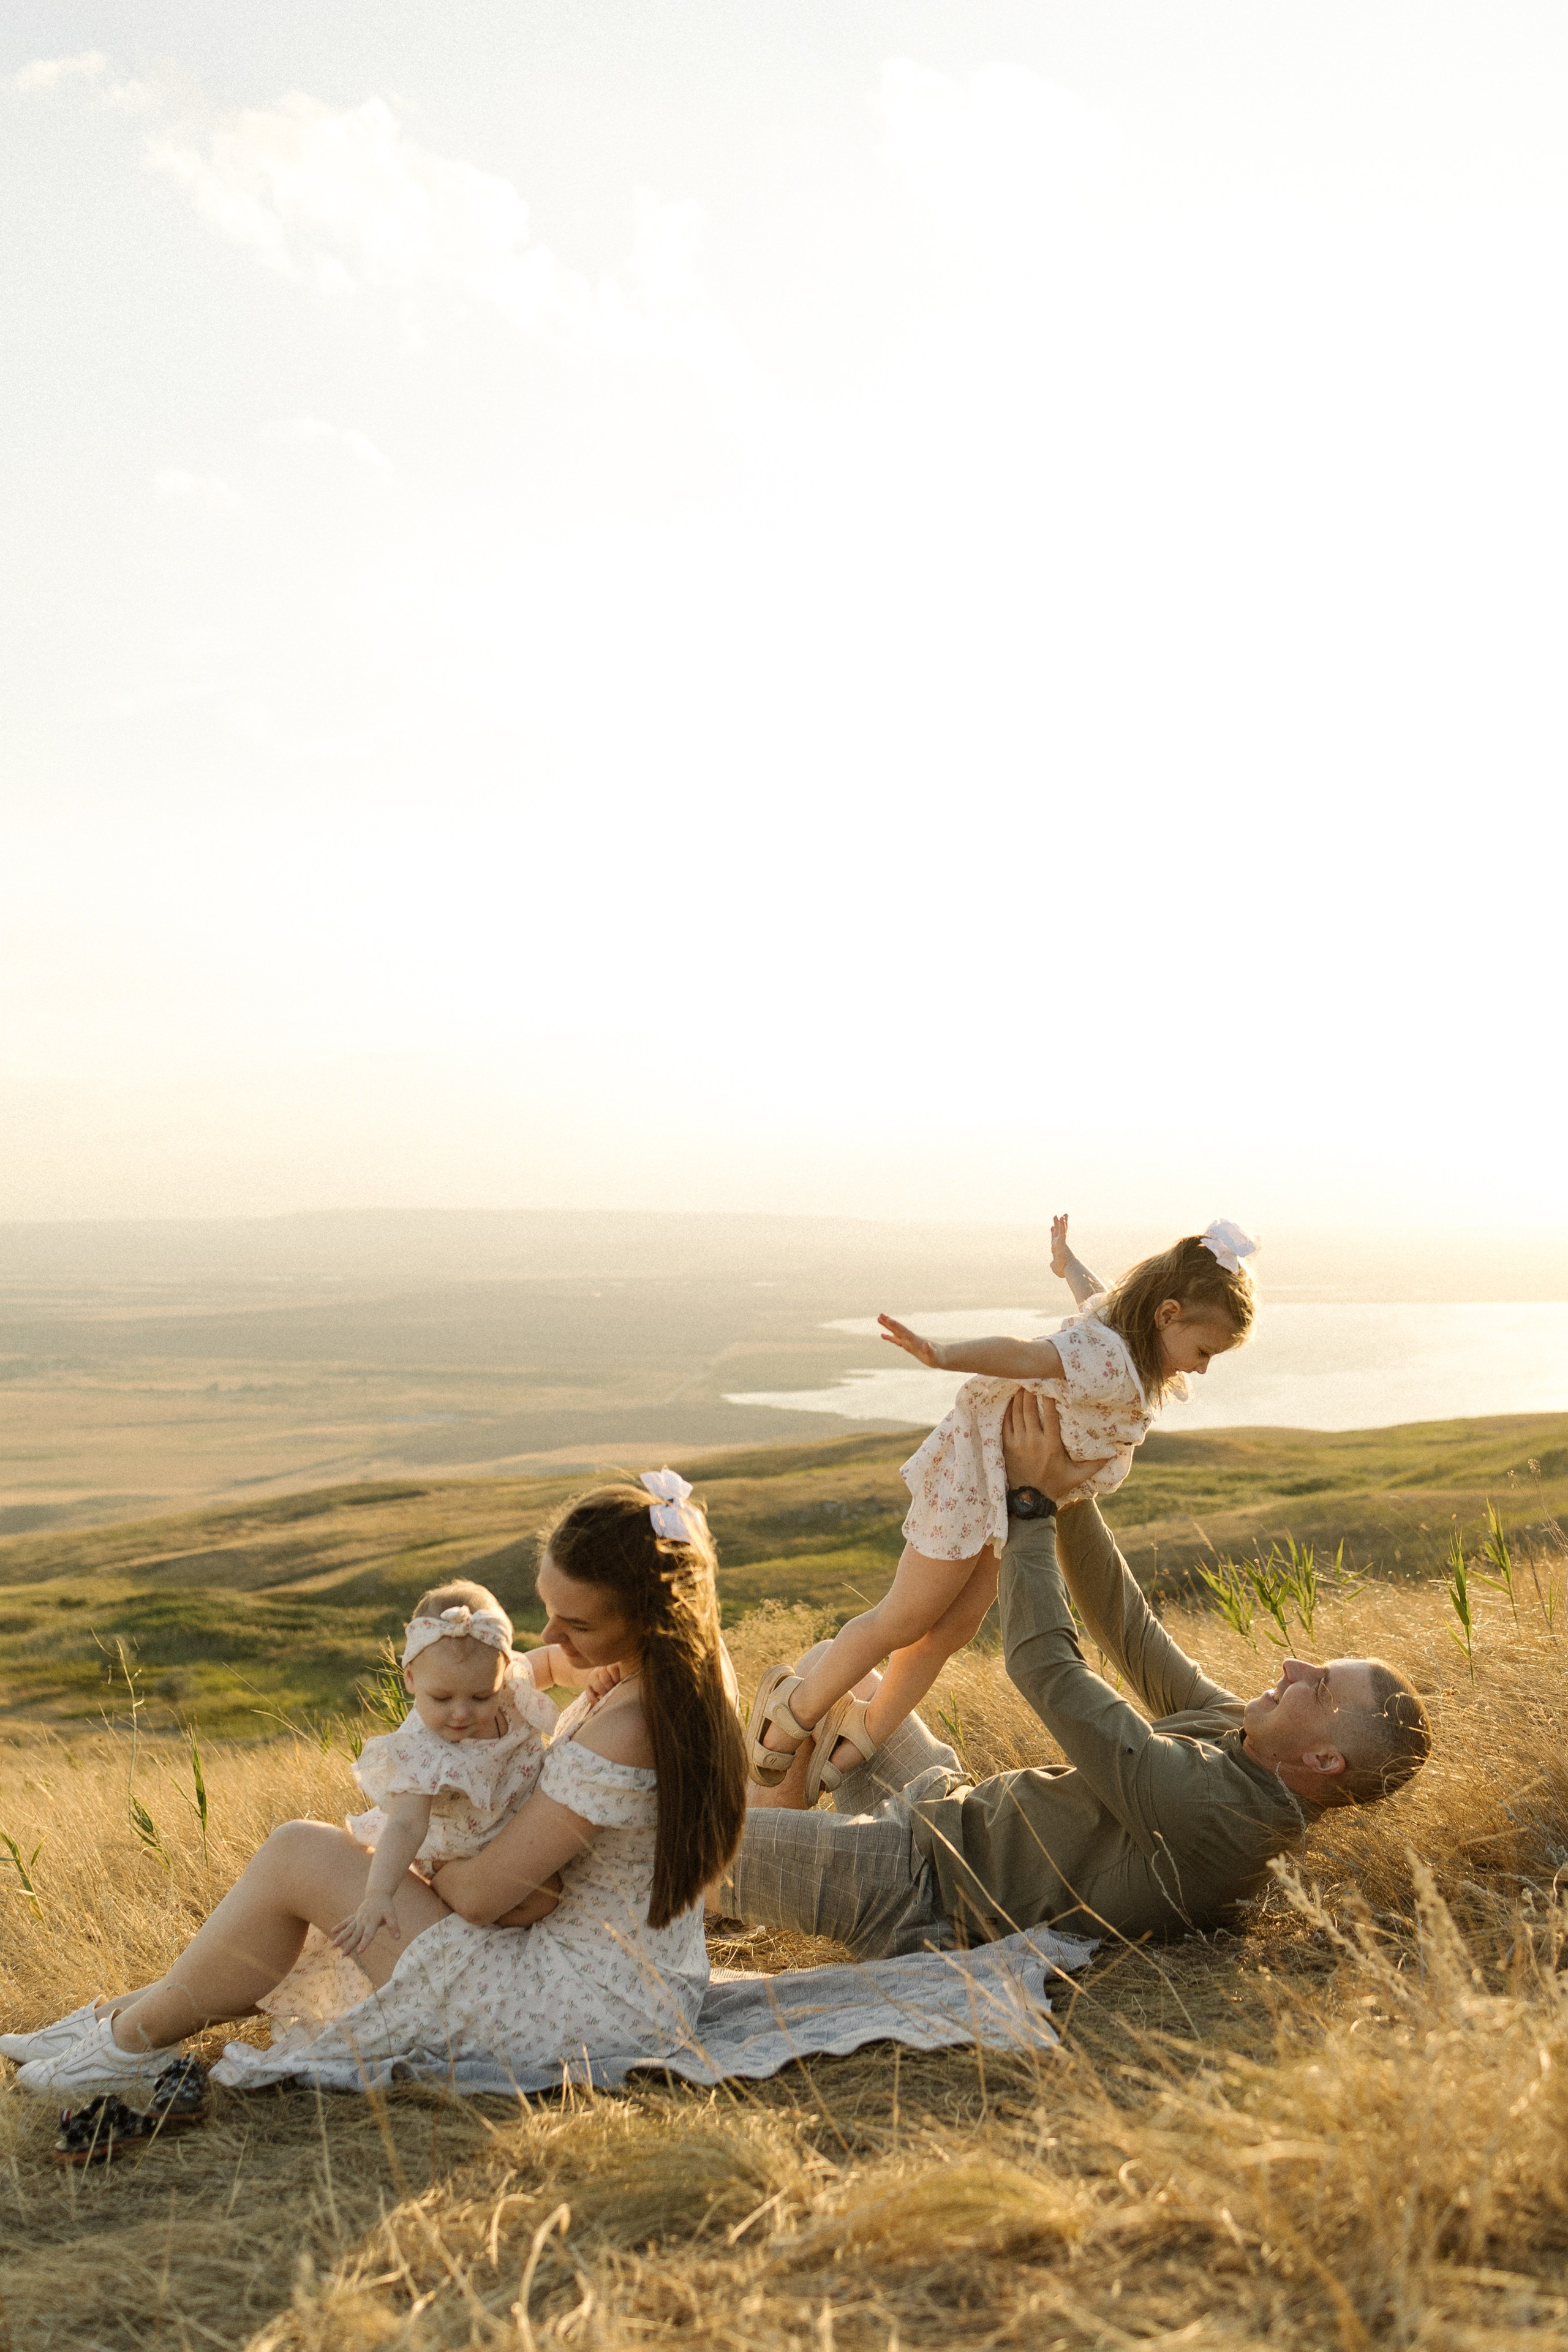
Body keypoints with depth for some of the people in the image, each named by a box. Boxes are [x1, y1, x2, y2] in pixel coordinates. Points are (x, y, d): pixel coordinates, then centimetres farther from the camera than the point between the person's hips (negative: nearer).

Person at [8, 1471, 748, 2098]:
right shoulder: (695, 1670, -2)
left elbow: (480, 1892, -22)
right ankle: (160, 2005, 30)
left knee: (298, 1855, -4)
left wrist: (425, 1866, 0)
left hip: (582, 2010, -9)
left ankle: (134, 2038, 13)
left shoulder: (625, 1733, -30)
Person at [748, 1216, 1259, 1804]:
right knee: (906, 1620, 2)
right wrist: (942, 1356, -61)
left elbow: (1091, 1296, 22)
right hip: (972, 1474, -9)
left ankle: (859, 1735, 24)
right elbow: (1019, 1356, -45)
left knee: (953, 1629, 11)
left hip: (1017, 1497, 9)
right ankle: (795, 1709, 19)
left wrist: (1068, 1261, 45)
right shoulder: (1112, 1364, -30)